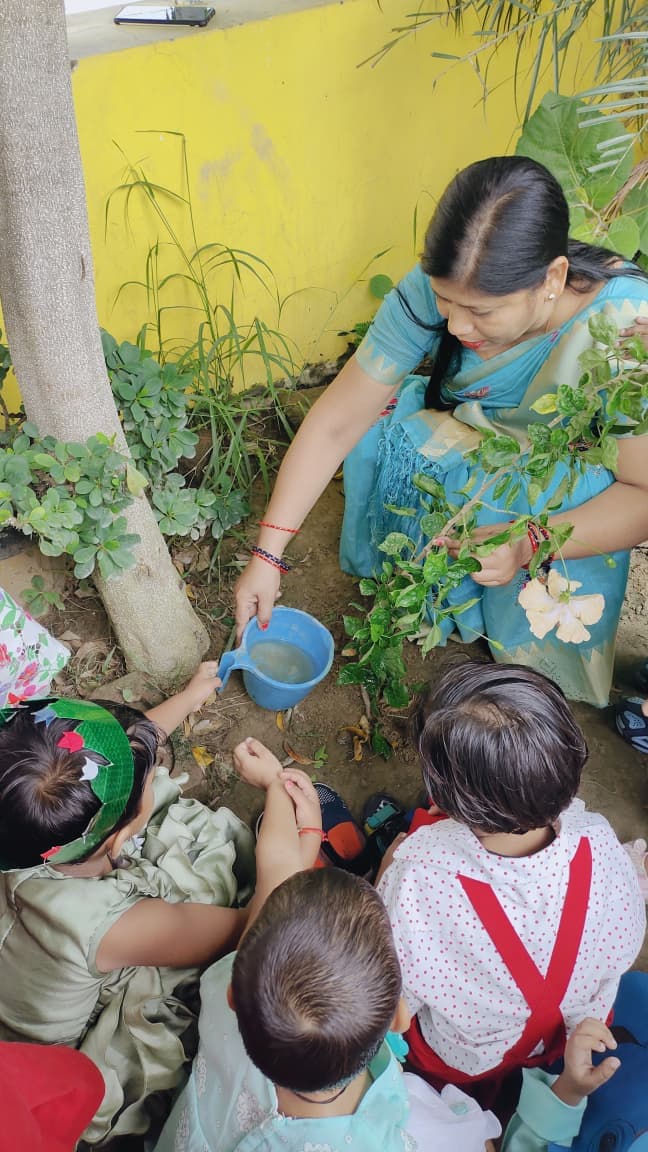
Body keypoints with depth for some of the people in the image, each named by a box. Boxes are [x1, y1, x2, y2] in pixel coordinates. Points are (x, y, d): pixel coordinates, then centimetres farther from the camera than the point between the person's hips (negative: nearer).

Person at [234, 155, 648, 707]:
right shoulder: (434, 290, -28)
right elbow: (336, 421, -25)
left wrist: (528, 543, -46)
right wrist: (268, 554, -27)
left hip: (574, 474, -3)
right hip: (465, 426, 4)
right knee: (380, 429, -24)